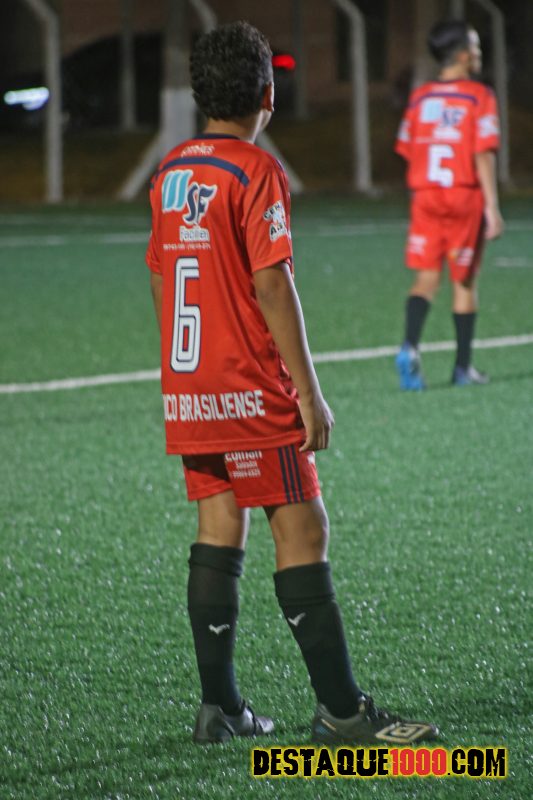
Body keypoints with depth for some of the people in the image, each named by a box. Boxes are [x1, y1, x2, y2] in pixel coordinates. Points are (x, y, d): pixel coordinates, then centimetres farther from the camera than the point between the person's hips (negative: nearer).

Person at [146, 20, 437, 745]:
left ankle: (219, 707, 11)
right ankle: (341, 709, -5)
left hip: (189, 391, 8)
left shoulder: (171, 171, 9)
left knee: (219, 532, 11)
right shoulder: (256, 172, -13)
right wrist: (310, 392, -13)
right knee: (303, 530, -4)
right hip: (252, 391, -8)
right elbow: (272, 285, -17)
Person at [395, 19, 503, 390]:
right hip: (466, 198, -3)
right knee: (465, 282, 8)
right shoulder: (479, 97, -7)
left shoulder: (419, 98, 7)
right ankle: (463, 367, 16)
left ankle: (410, 347, -23)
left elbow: (408, 152, 10)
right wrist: (492, 207, -15)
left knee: (426, 277, 1)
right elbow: (484, 155, -14)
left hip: (425, 198, 3)